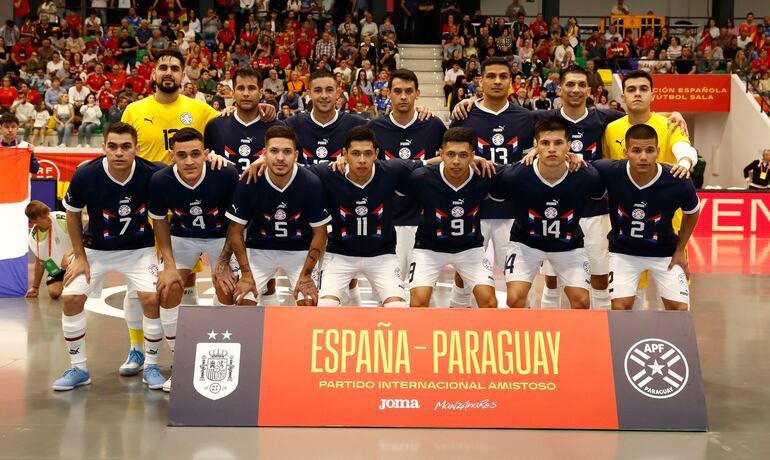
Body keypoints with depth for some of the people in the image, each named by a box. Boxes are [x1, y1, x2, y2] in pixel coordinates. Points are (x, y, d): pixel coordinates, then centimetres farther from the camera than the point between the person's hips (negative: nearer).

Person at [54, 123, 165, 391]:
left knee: (151, 298, -18)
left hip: (139, 247, -1)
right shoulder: (85, 175, -23)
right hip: (96, 247, 1)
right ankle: (78, 369, 9)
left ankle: (151, 366, 3)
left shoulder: (151, 175, -25)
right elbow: (73, 214, -3)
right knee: (71, 297, -10)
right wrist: (80, 256, -3)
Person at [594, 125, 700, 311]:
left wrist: (680, 250, 2)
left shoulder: (678, 182, -25)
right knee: (620, 307, -12)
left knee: (679, 308, -6)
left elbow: (692, 212, -1)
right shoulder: (610, 172, -27)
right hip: (623, 251, 0)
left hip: (664, 252, 0)